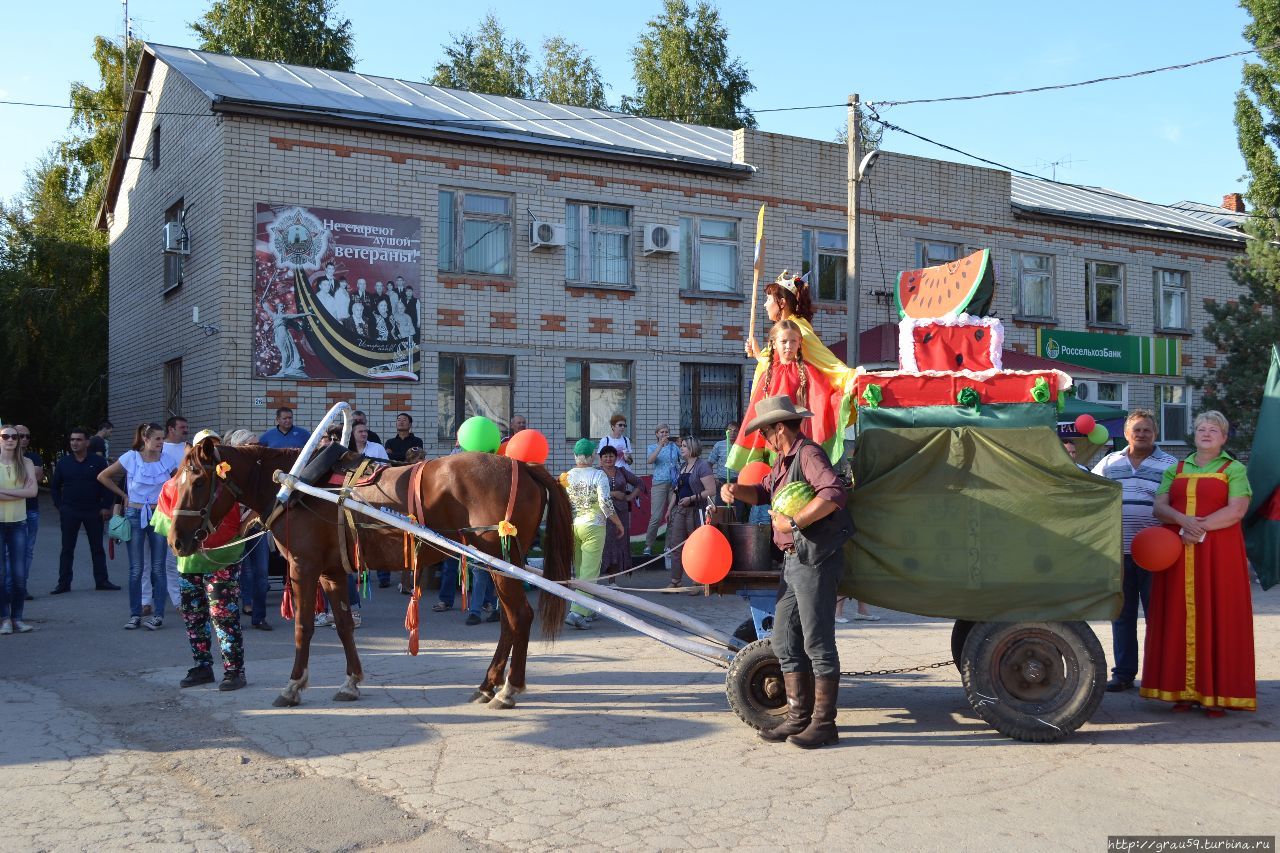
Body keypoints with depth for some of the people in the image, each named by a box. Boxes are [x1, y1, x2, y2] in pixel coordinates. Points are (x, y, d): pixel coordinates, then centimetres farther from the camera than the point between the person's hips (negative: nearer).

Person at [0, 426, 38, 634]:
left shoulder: (26, 463, 5)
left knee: (19, 574, 0)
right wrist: (19, 492, -14)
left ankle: (17, 618, 8)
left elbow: (33, 491, -8)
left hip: (18, 523, 2)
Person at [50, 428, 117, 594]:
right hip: (69, 512, 1)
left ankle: (101, 580, 12)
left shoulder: (98, 462, -2)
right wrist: (59, 506, 3)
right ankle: (64, 583, 10)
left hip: (94, 511, -1)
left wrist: (106, 506, -7)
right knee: (67, 548, 5)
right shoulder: (64, 462, 4)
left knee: (97, 547, 5)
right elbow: (54, 485, 12)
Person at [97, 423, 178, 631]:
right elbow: (103, 476, 6)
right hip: (135, 515, -1)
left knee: (158, 567, 0)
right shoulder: (130, 458, -4)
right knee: (136, 569, 2)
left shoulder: (167, 460, 1)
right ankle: (135, 615, 10)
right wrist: (124, 495, 4)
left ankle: (158, 615, 6)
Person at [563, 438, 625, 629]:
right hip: (592, 527, -5)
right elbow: (606, 504, -13)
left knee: (580, 570, 16)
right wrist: (619, 524, 0)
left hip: (571, 526, 5)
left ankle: (587, 610, 23)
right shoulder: (598, 475, -8)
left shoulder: (566, 476, 5)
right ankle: (577, 612, -17)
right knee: (589, 572, -5)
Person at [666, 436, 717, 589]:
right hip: (680, 510, 7)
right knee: (676, 546, 3)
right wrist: (670, 509, 17)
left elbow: (711, 490, -16)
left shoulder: (702, 465, -8)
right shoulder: (683, 466, 16)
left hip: (695, 511, -7)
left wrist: (691, 498, -19)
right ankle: (675, 581, 8)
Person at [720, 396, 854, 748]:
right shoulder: (784, 461, 18)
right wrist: (735, 489, 8)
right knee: (785, 642, 12)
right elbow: (764, 491, 29)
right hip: (792, 560, 10)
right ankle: (798, 717, 20)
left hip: (815, 560, -10)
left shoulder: (809, 454, -13)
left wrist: (793, 523, -25)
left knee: (818, 643, -4)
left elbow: (834, 493, -28)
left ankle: (824, 722, 5)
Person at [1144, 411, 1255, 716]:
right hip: (1177, 553, 3)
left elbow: (1236, 510, -8)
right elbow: (1160, 507, 5)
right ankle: (1184, 690, 6)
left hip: (1219, 553, -3)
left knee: (1217, 618, -4)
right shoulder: (1175, 470, 17)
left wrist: (1199, 527, -15)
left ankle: (1217, 694, 0)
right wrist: (1185, 521, -15)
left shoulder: (1234, 469, 6)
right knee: (1180, 619, 1)